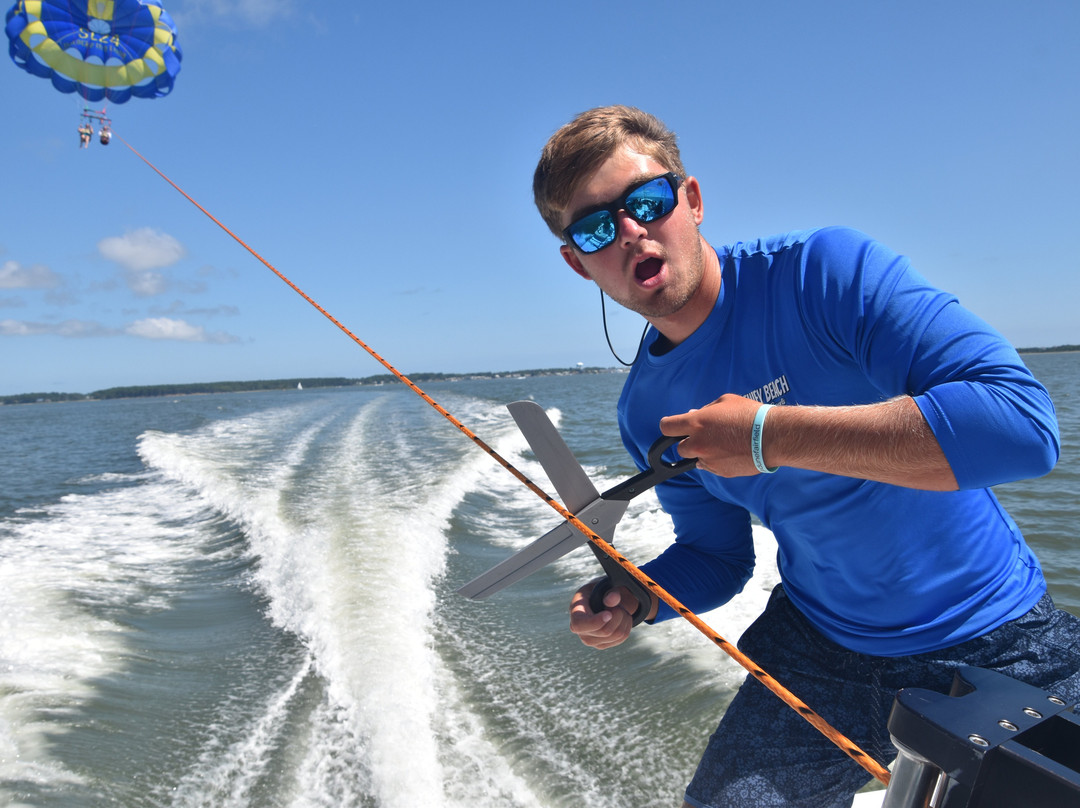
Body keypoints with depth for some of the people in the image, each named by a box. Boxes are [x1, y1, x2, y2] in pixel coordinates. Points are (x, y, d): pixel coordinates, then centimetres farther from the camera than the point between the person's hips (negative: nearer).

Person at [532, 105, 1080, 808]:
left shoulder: (826, 269, -22)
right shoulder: (646, 411, -5)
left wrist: (768, 434, -33)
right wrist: (633, 600, -13)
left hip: (997, 643, -3)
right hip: (817, 650, 4)